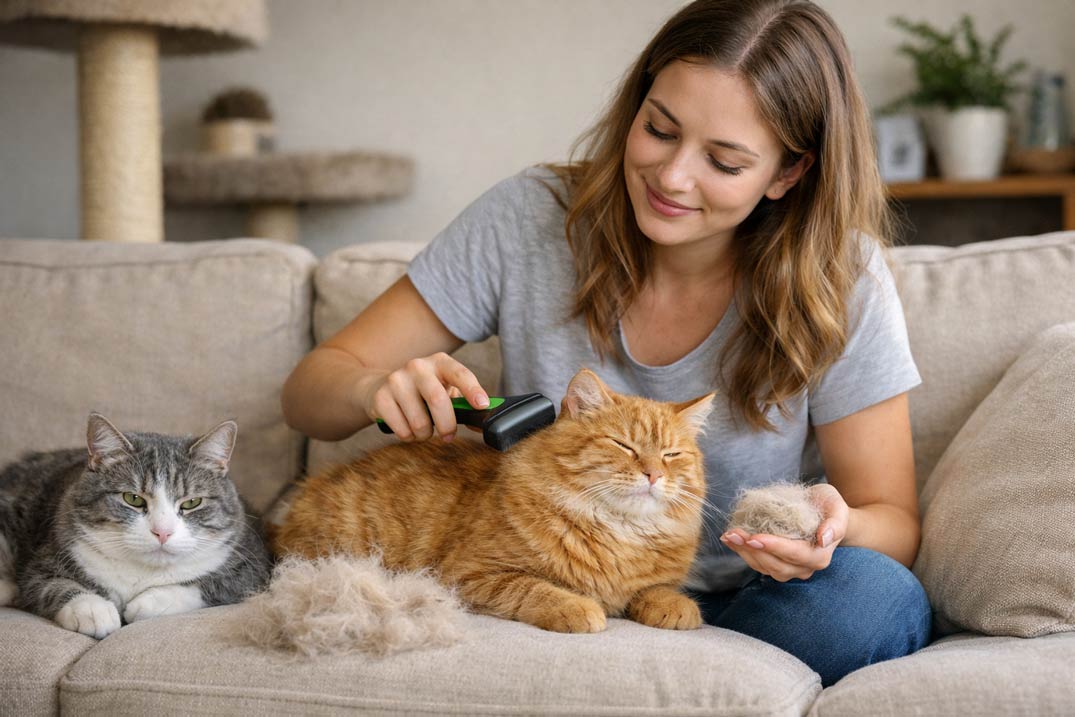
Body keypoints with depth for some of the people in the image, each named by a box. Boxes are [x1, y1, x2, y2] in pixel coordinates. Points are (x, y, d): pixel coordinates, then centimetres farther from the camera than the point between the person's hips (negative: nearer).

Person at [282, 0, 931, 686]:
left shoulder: (841, 282, -11)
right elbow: (312, 386, -3)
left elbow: (893, 521, -4)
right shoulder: (529, 218, -9)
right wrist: (375, 390, -27)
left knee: (877, 601, -32)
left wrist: (838, 529, -29)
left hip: (748, 609, 0)